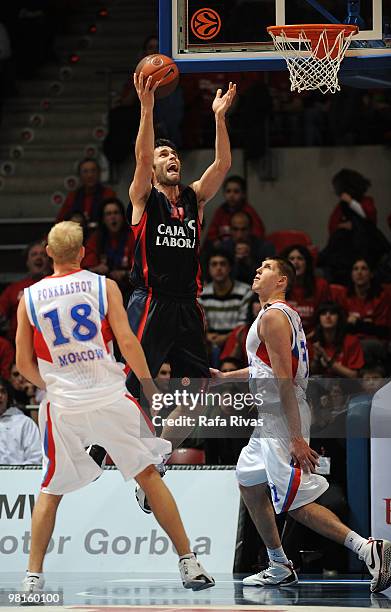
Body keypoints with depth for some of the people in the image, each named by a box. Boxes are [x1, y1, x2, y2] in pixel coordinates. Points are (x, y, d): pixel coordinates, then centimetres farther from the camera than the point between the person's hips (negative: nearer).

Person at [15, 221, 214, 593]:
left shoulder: (30, 297, 3)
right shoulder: (104, 286, -1)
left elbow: (24, 364, 7)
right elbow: (127, 343, -8)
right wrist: (151, 388, 2)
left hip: (64, 408, 1)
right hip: (111, 398, -1)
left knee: (50, 492, 15)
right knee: (149, 476, 9)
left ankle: (33, 577, 7)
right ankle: (189, 565, 8)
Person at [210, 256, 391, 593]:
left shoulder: (273, 316, -14)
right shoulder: (283, 314, 17)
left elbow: (284, 379, -21)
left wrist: (296, 439, -26)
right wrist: (225, 377, 36)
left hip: (284, 417, -10)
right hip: (271, 419, 10)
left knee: (296, 502, -14)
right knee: (249, 483, 20)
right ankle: (279, 568, 25)